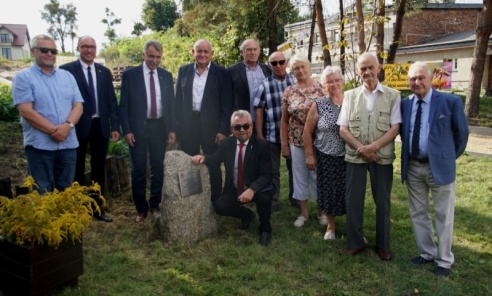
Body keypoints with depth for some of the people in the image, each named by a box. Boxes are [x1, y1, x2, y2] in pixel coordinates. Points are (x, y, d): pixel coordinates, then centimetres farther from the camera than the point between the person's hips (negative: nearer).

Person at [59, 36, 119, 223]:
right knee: (77, 169, 8)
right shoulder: (66, 70, -4)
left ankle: (97, 208, 24)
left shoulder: (104, 72, 10)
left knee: (99, 168, 11)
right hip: (78, 127, -4)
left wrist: (115, 126, 4)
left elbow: (112, 101, 9)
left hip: (101, 126, 4)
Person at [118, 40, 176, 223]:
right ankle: (141, 209, 17)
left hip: (159, 127, 3)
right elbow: (123, 105, -2)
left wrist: (172, 129, 2)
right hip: (138, 128, -2)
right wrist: (127, 130, -10)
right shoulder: (130, 75, -1)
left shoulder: (166, 76, 8)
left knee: (158, 168, 9)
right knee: (139, 170, 3)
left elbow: (171, 104, 9)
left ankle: (155, 205, 24)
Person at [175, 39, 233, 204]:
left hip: (211, 126, -3)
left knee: (214, 166, 9)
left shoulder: (222, 73, -2)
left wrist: (224, 130, -10)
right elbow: (178, 100, 7)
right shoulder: (184, 71, 7)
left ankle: (215, 201, 22)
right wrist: (177, 126, 2)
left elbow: (227, 104, -5)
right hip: (187, 126, 3)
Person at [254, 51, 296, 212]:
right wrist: (259, 134, -6)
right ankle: (273, 201, 25)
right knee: (273, 170, 11)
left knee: (295, 167, 15)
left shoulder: (296, 81, 1)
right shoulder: (265, 85, -2)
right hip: (272, 135, -1)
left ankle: (294, 197, 32)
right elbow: (259, 111, -2)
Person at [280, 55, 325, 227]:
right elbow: (284, 120, 5)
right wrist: (284, 144, 3)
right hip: (296, 142, 2)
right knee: (300, 177, 11)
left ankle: (321, 211, 28)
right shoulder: (289, 92, 2)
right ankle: (303, 213, 27)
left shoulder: (321, 89, -4)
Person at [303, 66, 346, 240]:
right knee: (328, 193, 10)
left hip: (349, 157, 1)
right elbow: (307, 132, 0)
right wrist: (309, 155, -3)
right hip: (325, 158, 0)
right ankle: (330, 226, 31)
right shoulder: (318, 105, -4)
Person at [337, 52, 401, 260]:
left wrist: (372, 147, -17)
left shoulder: (393, 96, 1)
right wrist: (361, 148, -12)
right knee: (352, 200, 6)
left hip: (382, 156, -1)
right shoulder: (350, 96, 6)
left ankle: (382, 245, 26)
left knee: (382, 201, 9)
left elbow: (395, 128, -6)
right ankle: (355, 242, 22)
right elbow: (343, 129, 1)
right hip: (355, 156, 2)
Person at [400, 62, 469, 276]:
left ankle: (444, 261, 23)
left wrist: (450, 157, 7)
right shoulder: (405, 104, 2)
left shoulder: (450, 102, -8)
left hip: (439, 166, -4)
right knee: (418, 213, 16)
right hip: (412, 167, 4)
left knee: (443, 216, 7)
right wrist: (408, 156, 8)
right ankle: (427, 253, 34)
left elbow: (461, 133, 1)